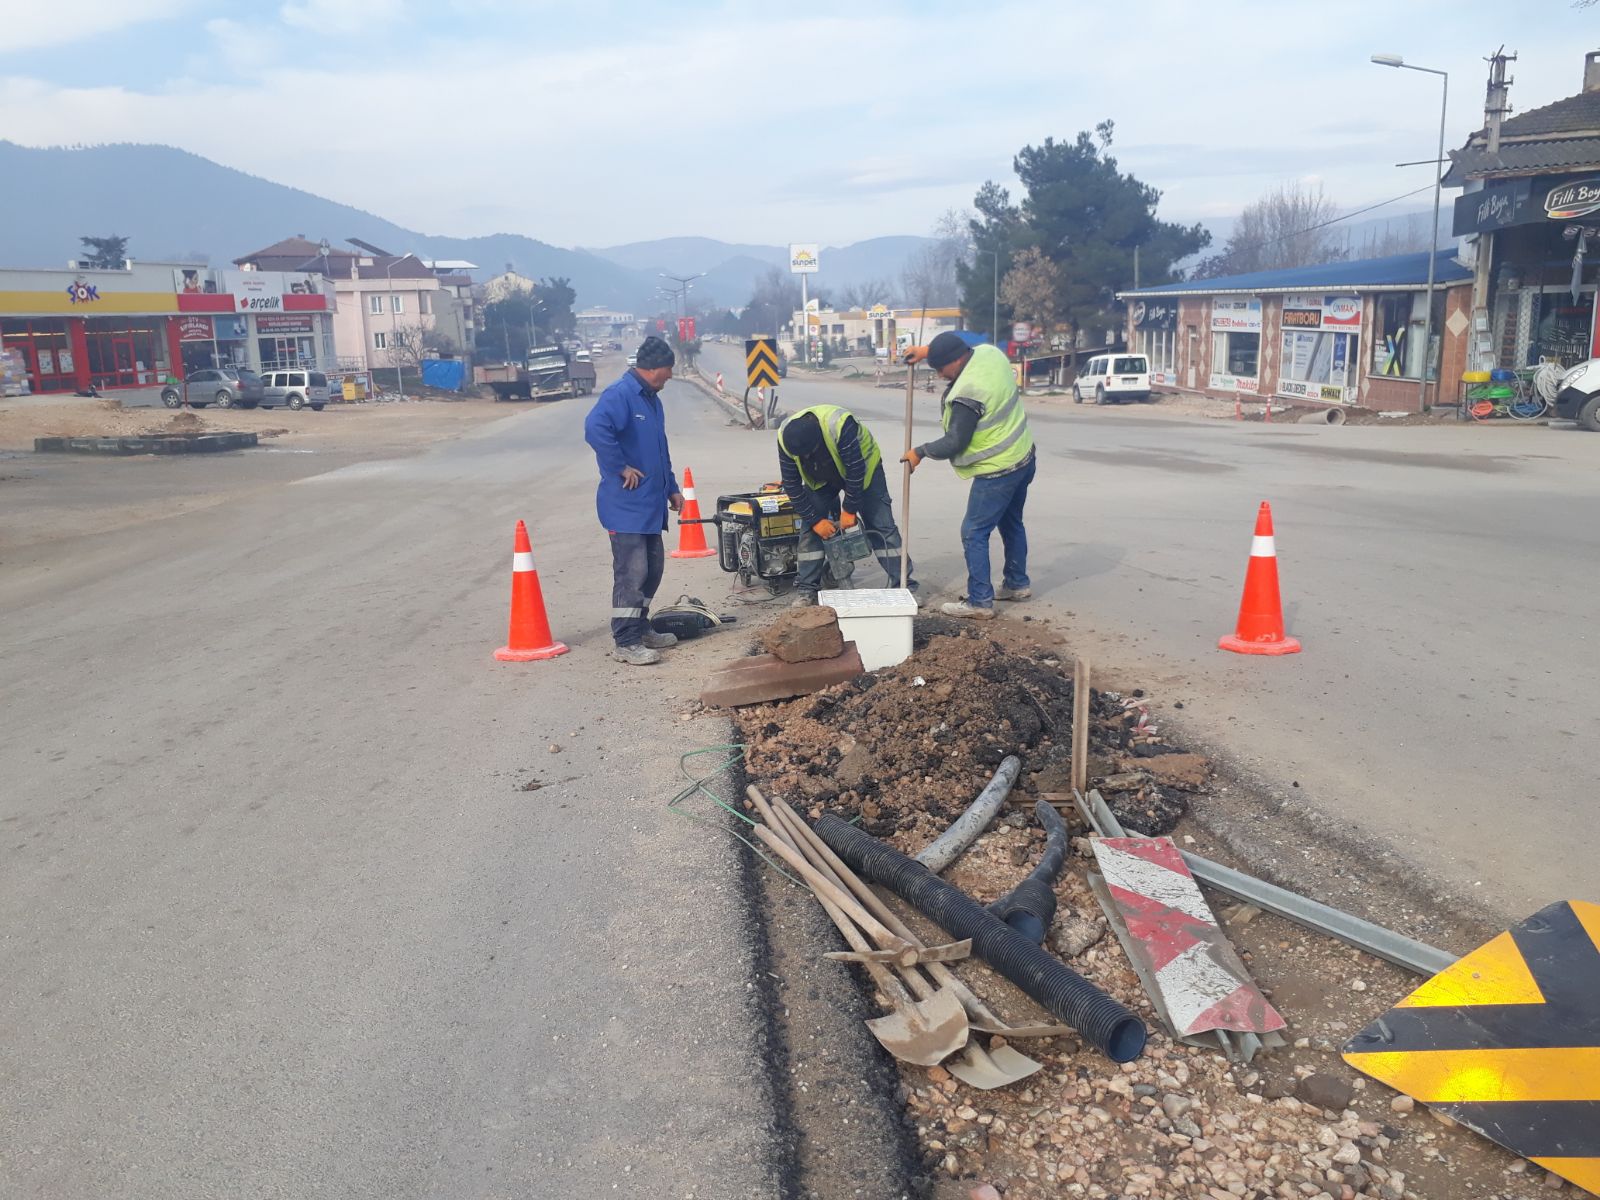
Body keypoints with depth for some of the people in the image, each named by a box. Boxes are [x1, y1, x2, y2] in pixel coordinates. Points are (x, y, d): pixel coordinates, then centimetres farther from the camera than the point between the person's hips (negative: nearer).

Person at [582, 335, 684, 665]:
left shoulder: (651, 399, 16)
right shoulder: (620, 395, -15)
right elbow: (595, 429, -32)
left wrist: (671, 487, 22)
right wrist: (621, 468, -24)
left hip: (650, 504, 10)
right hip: (626, 505, -10)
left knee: (652, 568, 16)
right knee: (631, 572, -7)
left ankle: (640, 628, 29)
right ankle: (626, 643, -1)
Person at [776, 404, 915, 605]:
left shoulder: (840, 425, -42)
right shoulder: (785, 439, -28)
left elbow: (856, 470, -33)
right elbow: (792, 485, -18)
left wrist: (849, 510, -25)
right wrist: (815, 520, -19)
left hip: (864, 467, -3)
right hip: (820, 478, 4)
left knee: (881, 524, -8)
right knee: (810, 527, -6)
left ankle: (903, 586, -4)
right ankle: (806, 588, 3)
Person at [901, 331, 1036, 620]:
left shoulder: (967, 395, -28)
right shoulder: (990, 353, -3)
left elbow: (954, 443, -20)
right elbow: (965, 348, 21)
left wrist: (919, 453, -5)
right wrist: (928, 349, 11)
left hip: (998, 471, -10)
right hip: (1023, 457, 10)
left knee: (974, 533, -2)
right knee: (1011, 523, 23)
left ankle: (980, 601, 1)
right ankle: (1017, 583, 37)